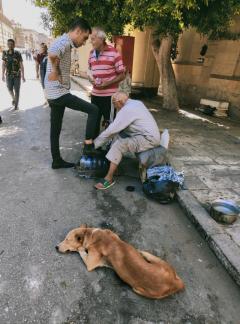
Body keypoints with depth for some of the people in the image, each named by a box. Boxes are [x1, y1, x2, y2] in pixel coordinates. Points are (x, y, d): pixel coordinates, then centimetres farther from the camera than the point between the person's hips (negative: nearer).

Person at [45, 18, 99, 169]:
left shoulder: (64, 43, 19)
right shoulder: (64, 41, -13)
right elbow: (52, 54, -34)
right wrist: (55, 73, -18)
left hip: (54, 94, 10)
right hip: (60, 93, -10)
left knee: (55, 130, 13)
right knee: (93, 110, -7)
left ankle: (57, 161, 25)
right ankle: (88, 145, -3)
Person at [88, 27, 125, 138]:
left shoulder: (113, 53, -9)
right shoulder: (92, 53, 9)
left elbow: (122, 75, -7)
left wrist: (107, 83, -18)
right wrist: (91, 78, -2)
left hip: (110, 95, -5)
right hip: (95, 94, 6)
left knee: (110, 123, 4)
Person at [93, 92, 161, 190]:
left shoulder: (127, 109, -18)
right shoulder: (135, 103, 11)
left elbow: (111, 130, -16)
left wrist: (94, 143, -7)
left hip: (149, 139, -10)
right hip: (148, 134, 10)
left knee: (119, 145, -22)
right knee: (117, 134, 8)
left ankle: (109, 179, -13)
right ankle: (111, 164, 8)